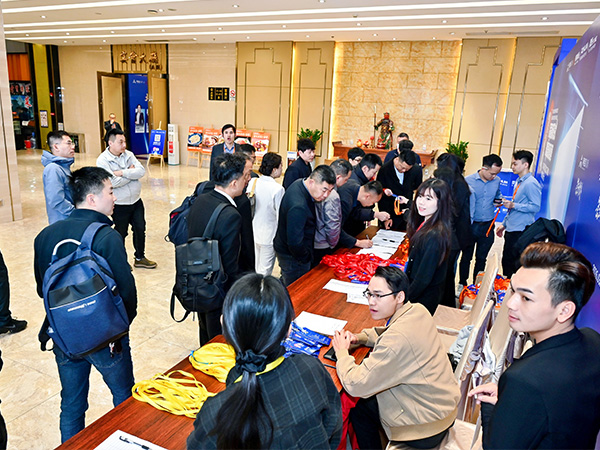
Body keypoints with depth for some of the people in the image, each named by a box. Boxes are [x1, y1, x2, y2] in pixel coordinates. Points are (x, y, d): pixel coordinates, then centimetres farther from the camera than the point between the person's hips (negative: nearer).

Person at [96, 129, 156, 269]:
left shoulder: (128, 154, 1)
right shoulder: (102, 160, -15)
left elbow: (141, 171, -11)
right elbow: (113, 182, -26)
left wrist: (123, 173, -22)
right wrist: (131, 173, -14)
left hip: (136, 201, 5)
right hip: (119, 205, -5)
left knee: (140, 229, 14)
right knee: (120, 234, 11)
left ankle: (140, 258, 32)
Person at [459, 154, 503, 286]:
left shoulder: (496, 181, 1)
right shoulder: (468, 181, -11)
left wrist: (498, 201, -3)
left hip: (487, 226, 3)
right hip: (470, 226, -3)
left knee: (481, 258, 14)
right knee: (466, 257, 9)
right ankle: (462, 285, 25)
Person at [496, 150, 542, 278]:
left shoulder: (531, 183, -14)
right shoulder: (519, 181, 16)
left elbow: (535, 207, -19)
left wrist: (513, 205, -21)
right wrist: (504, 224, 23)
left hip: (520, 232, -9)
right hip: (511, 229, 9)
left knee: (511, 264, -6)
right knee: (505, 261, 14)